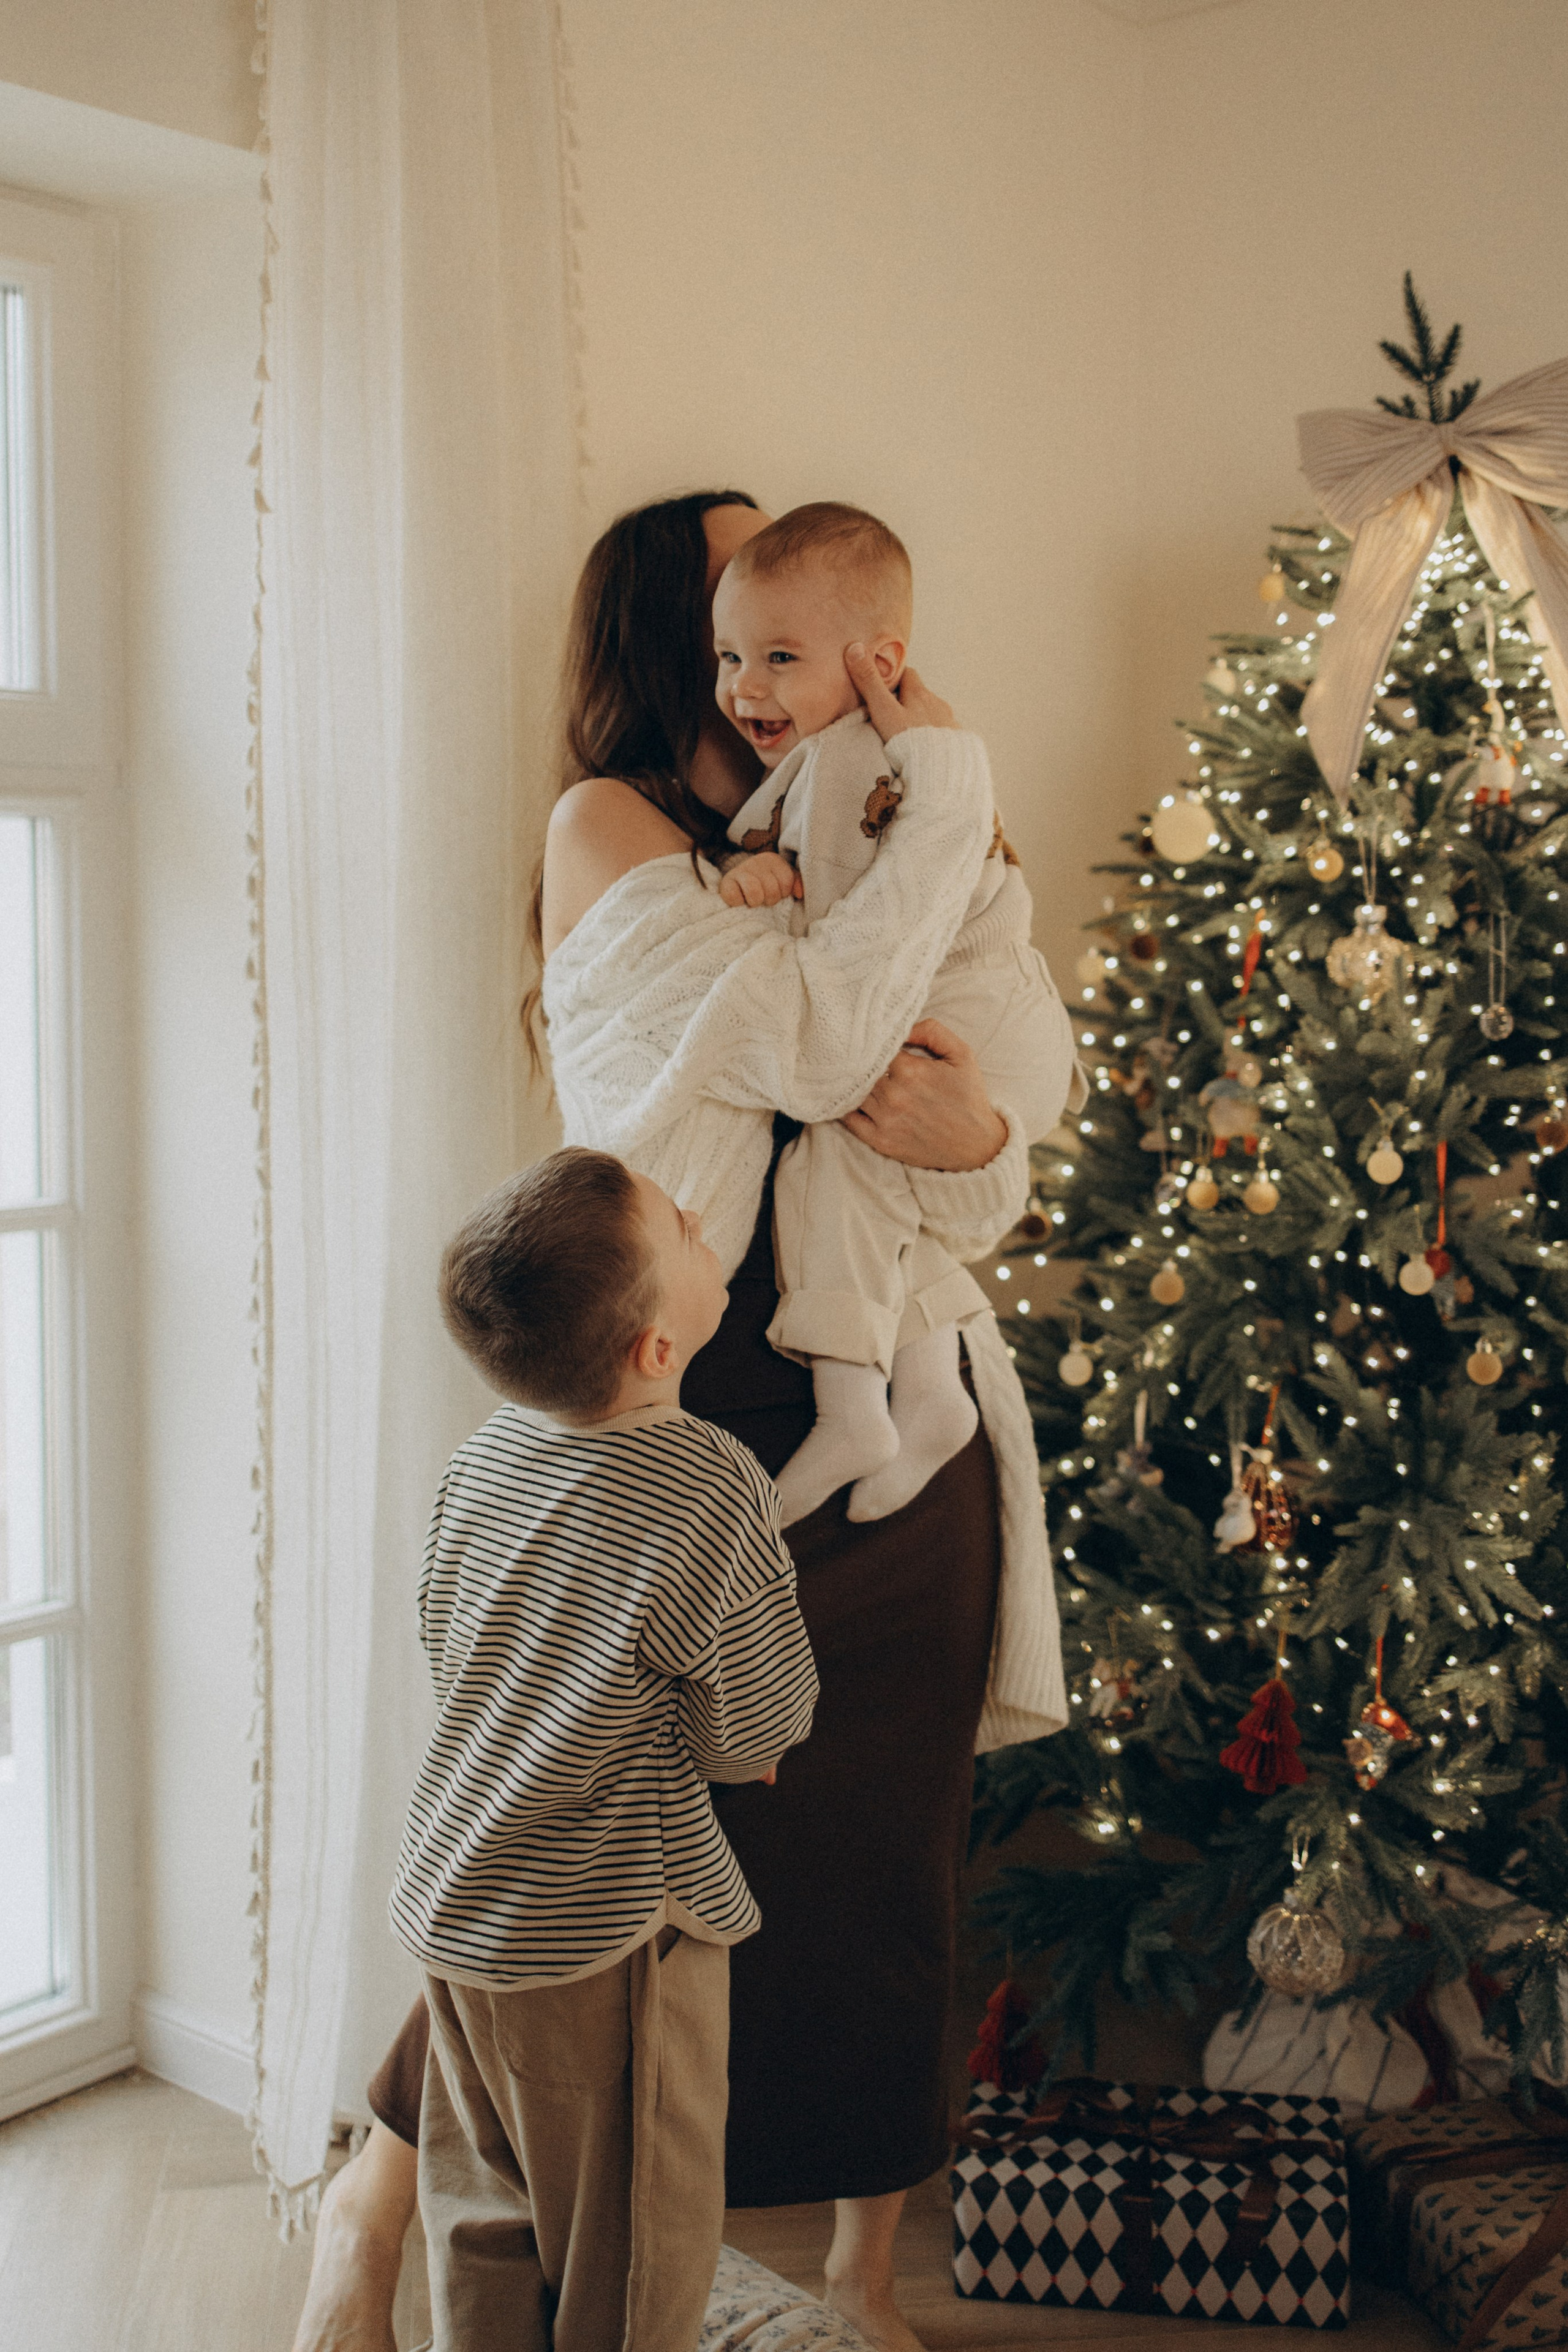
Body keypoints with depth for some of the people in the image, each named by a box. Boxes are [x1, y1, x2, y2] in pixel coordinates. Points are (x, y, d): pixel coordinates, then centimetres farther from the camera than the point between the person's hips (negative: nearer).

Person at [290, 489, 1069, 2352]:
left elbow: (990, 1205, 9)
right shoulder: (612, 824, -4)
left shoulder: (841, 856, 14)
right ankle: (372, 2197, 29)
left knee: (886, 1858, 13)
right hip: (708, 1429, -6)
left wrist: (967, 1133, -14)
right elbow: (816, 1041, -22)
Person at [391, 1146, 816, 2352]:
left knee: (485, 2224, 22)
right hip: (604, 1941, -6)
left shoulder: (488, 1450, -3)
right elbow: (760, 1733, -15)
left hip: (449, 1909, 7)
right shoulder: (716, 1495, -23)